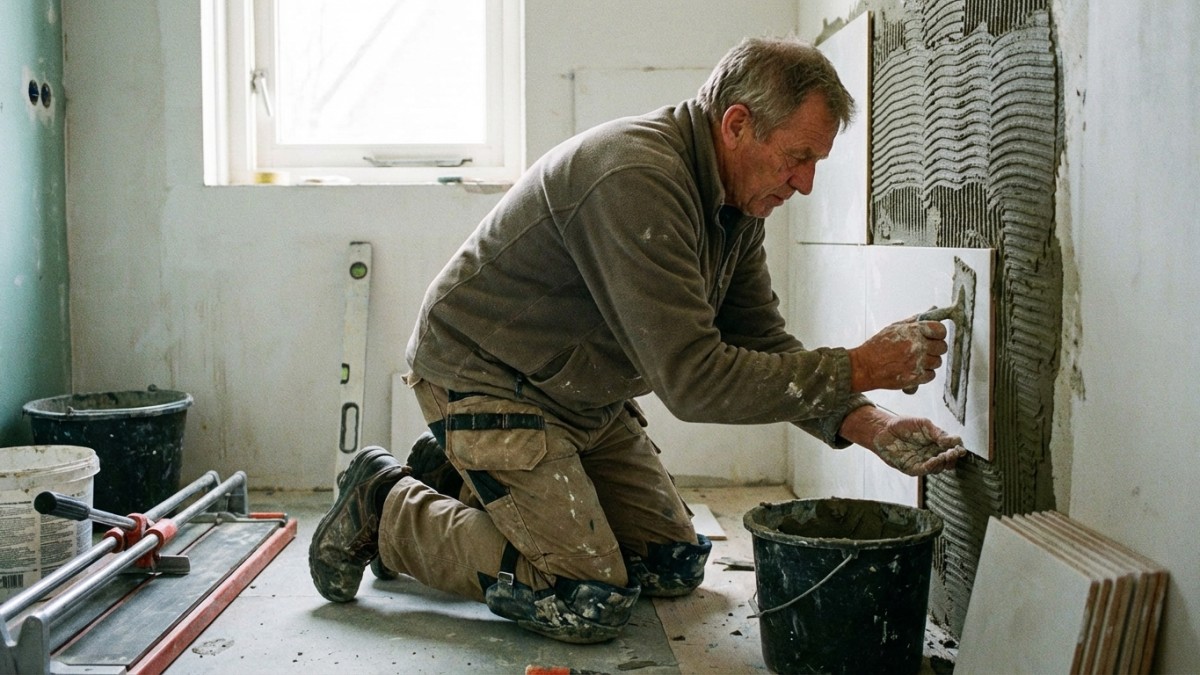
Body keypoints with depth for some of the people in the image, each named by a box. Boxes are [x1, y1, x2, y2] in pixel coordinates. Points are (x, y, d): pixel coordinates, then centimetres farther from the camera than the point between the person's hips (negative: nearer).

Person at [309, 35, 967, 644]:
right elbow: (691, 379, -32)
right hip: (484, 378, -9)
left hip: (582, 395, 10)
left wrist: (870, 425, -12)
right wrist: (857, 371, -27)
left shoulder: (736, 201, 0)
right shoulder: (637, 176, -30)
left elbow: (762, 347, 2)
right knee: (591, 602, -15)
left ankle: (465, 485, 19)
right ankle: (389, 508, 3)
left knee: (674, 565, 10)